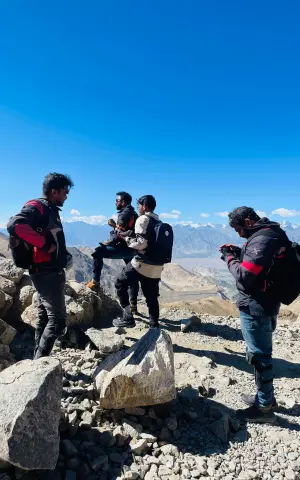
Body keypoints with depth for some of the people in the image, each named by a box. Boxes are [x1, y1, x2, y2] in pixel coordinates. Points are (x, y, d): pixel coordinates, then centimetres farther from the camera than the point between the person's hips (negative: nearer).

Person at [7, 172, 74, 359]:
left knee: (44, 318, 15)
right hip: (46, 272, -10)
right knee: (57, 319, -7)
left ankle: (39, 360, 27)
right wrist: (44, 245, -26)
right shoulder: (37, 207, -14)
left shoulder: (51, 210, 15)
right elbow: (14, 225, -31)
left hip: (53, 271, 10)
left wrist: (64, 255, 12)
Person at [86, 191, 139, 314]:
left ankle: (95, 282, -10)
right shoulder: (133, 214, 19)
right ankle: (133, 305, 22)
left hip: (126, 248, -10)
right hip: (132, 249, 10)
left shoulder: (124, 213, -10)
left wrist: (105, 243, -2)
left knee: (98, 252, -11)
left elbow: (118, 236, -15)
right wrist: (114, 225, 15)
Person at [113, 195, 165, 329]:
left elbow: (141, 243, -18)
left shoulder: (143, 219, -9)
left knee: (120, 284, 8)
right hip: (156, 266, 7)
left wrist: (127, 239, -4)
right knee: (152, 297, 15)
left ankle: (128, 318, 5)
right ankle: (154, 325, 17)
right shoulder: (159, 222, 15)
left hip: (142, 263, -7)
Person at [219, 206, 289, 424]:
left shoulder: (262, 239, -23)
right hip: (265, 304, 10)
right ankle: (266, 397, 35)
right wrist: (238, 252, 5)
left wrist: (230, 258, -9)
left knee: (259, 355, 2)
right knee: (261, 353, 20)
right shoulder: (269, 234, 9)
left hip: (256, 308, -10)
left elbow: (244, 275, -24)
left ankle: (264, 408, 17)